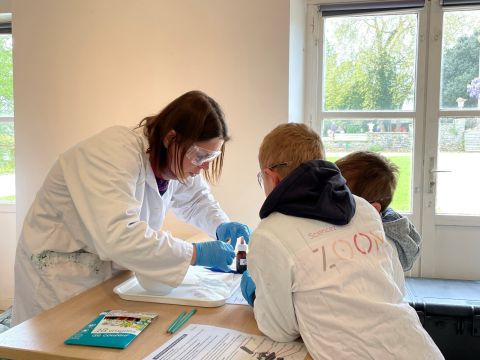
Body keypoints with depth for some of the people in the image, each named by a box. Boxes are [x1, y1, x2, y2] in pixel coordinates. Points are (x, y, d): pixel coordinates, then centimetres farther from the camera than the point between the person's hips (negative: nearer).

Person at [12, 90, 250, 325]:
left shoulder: (177, 159, -8)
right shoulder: (116, 151, -32)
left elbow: (196, 199, 11)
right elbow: (117, 235, -44)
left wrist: (220, 225, -10)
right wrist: (195, 253, -39)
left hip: (112, 265, 7)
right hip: (61, 270, -6)